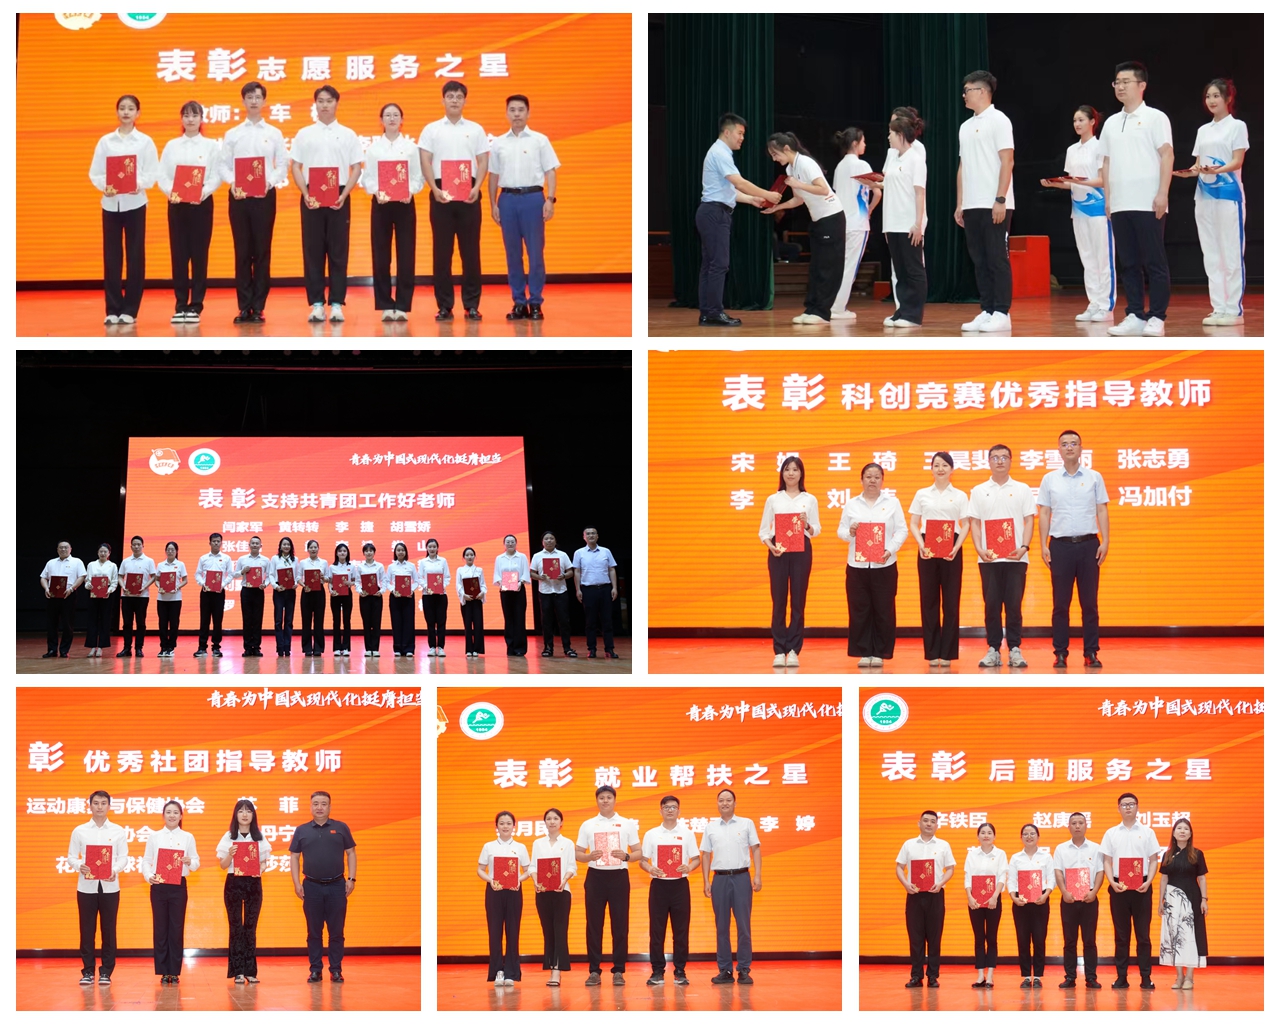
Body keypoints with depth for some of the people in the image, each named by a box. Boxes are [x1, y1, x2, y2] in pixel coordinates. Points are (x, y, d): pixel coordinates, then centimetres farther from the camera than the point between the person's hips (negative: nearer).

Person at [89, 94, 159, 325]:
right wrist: (104, 186, -16)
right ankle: (113, 309, 6)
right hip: (110, 202, 1)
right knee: (111, 256, 1)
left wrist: (139, 184, -21)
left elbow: (153, 172, -3)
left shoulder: (145, 142, 3)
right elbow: (95, 171, 3)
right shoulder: (105, 141, 6)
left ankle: (130, 309, 6)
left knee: (135, 256, 0)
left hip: (135, 202, -1)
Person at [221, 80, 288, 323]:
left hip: (265, 196, 0)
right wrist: (233, 183, -15)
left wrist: (270, 182, -15)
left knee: (262, 252, 0)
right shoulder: (232, 135, 8)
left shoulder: (274, 134, 7)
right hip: (238, 196, 1)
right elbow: (225, 166, 4)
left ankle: (258, 307, 3)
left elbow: (282, 166, 3)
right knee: (242, 252, 1)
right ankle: (244, 306, 4)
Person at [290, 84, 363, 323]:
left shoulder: (347, 135, 7)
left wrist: (344, 195, -8)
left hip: (338, 198, 0)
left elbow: (356, 168, 5)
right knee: (313, 251, 0)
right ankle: (316, 304, 2)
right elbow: (295, 167, 5)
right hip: (311, 197, 0)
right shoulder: (304, 134, 8)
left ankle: (336, 304, 2)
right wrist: (306, 194, -8)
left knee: (338, 252, -1)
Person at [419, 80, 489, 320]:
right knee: (442, 251, 0)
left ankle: (472, 304, 4)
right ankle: (444, 305, 4)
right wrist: (435, 189, -12)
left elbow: (484, 162, 6)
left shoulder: (475, 130, 9)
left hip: (468, 194, 0)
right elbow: (425, 162, 1)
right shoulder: (431, 130, 6)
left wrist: (476, 188, -9)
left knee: (470, 250, 0)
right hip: (441, 193, 0)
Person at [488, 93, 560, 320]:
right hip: (508, 198, 2)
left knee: (535, 252, -2)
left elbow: (550, 172, 1)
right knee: (513, 253, 4)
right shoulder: (498, 143, 9)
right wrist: (493, 205, 6)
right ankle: (519, 303, 10)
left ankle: (535, 303, 3)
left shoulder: (540, 140, 3)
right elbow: (493, 175, 12)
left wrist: (550, 199, -8)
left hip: (533, 197, -2)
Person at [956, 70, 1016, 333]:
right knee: (980, 261, 7)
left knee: (997, 260, -6)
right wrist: (959, 204, 14)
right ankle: (987, 311, 10)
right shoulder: (966, 126, 17)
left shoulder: (998, 120, -5)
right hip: (972, 206, 7)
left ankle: (1001, 314, -5)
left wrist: (1000, 199, -17)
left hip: (994, 205, -7)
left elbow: (1007, 161, -11)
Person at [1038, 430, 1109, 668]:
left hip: (1088, 544, 0)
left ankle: (1091, 653, 5)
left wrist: (1105, 541, -4)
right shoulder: (1050, 479, 7)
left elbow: (1102, 511, 5)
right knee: (1061, 603, 1)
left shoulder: (1094, 477, 6)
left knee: (1089, 602, 1)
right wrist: (1043, 546, -1)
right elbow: (1044, 514, 7)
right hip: (1060, 545, 0)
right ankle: (1060, 653, 5)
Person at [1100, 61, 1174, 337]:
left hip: (1148, 204, -6)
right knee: (1129, 263, 5)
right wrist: (1107, 197, 11)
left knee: (1154, 262, -4)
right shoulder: (1112, 123, 16)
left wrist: (1162, 193, -15)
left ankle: (1157, 318, -3)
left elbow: (1167, 156, -6)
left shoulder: (1155, 118, -1)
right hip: (1120, 205, 6)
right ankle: (1134, 316, 8)